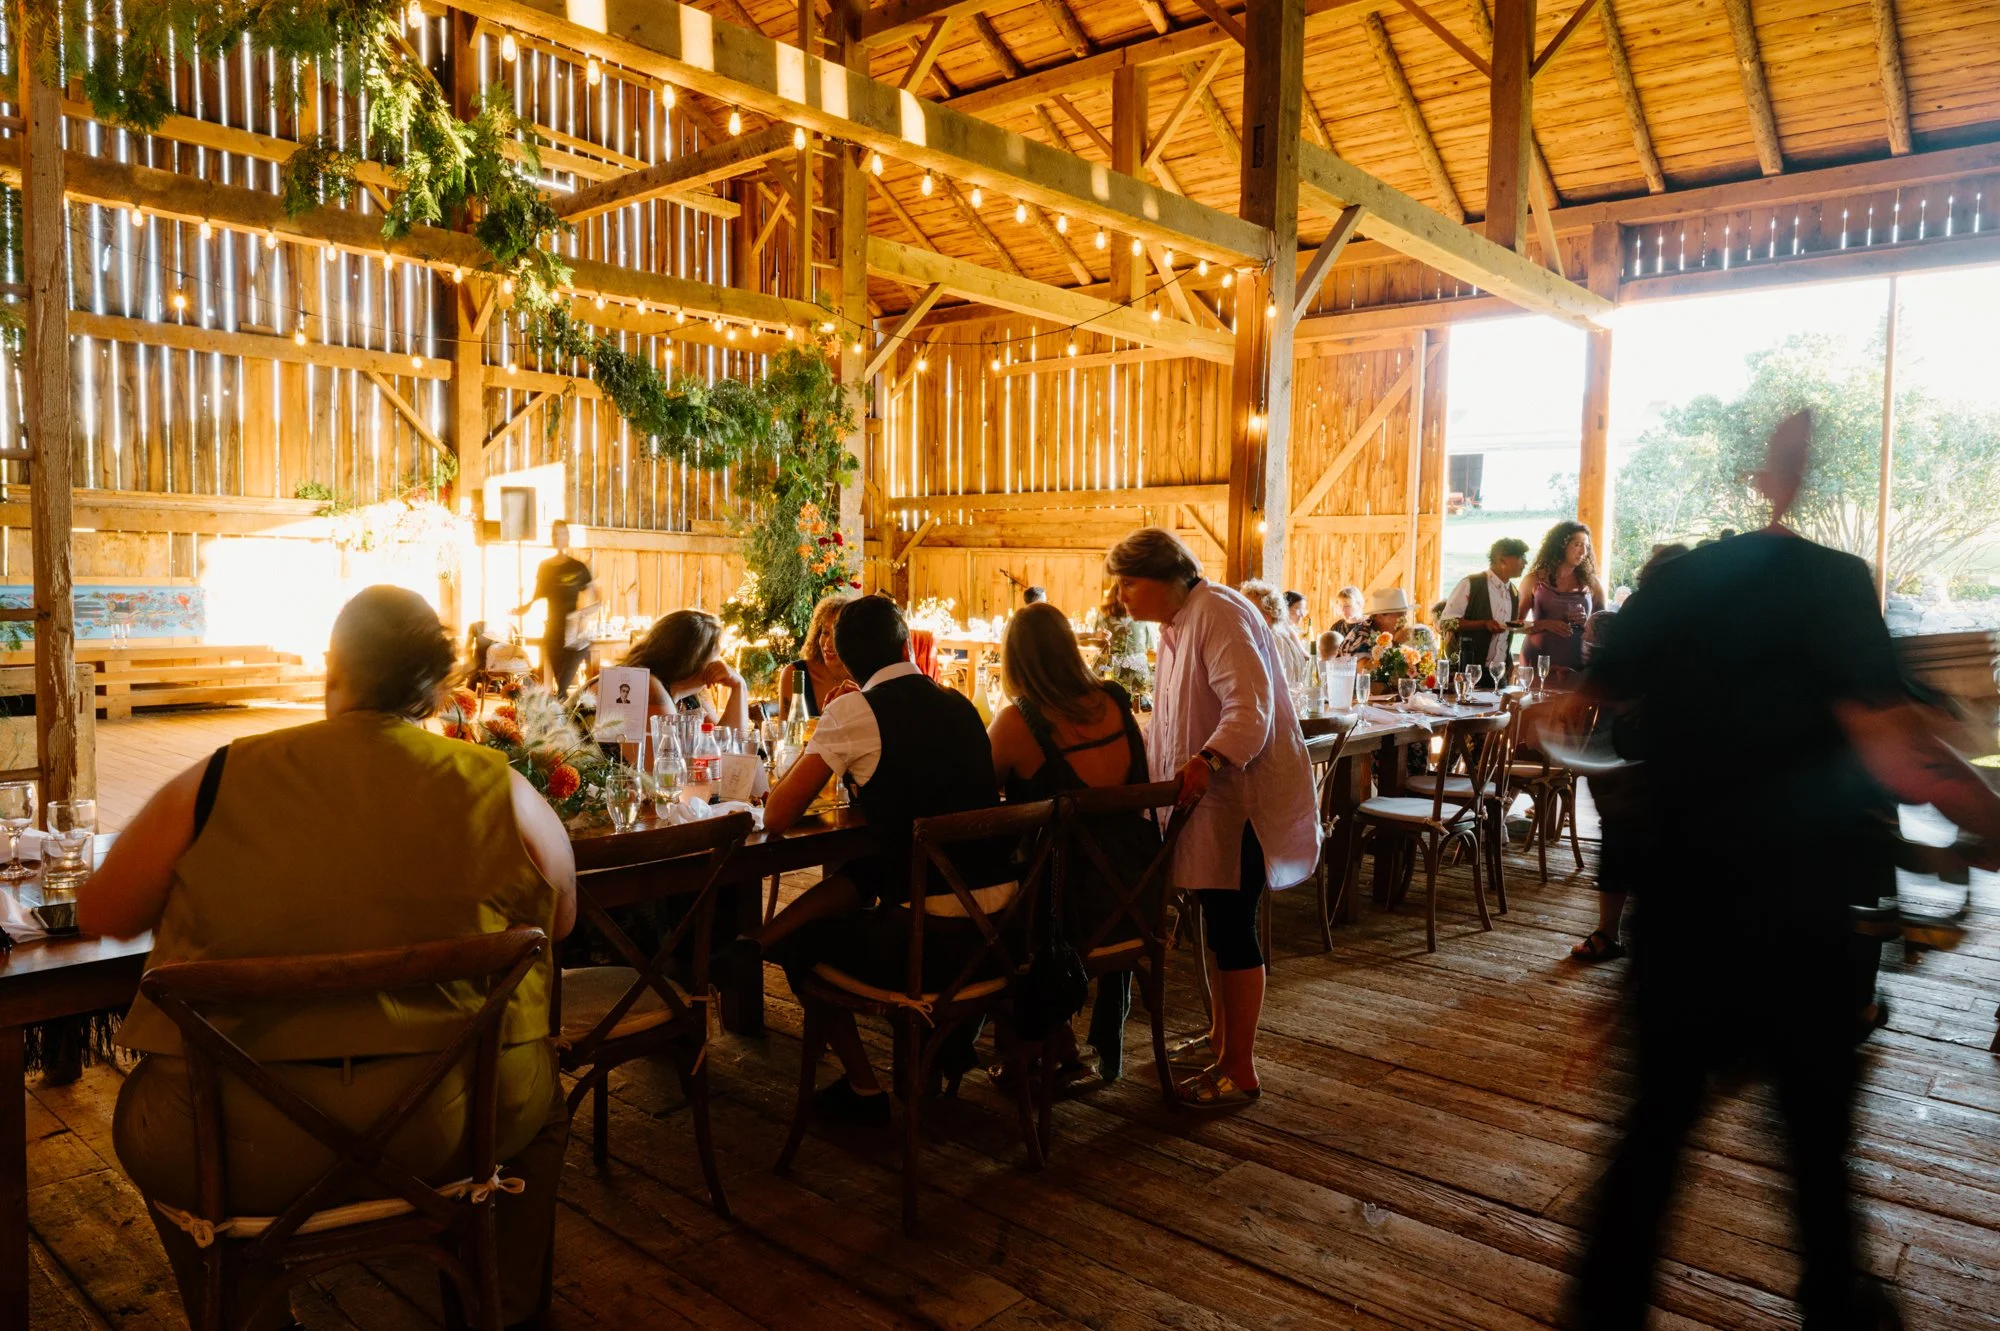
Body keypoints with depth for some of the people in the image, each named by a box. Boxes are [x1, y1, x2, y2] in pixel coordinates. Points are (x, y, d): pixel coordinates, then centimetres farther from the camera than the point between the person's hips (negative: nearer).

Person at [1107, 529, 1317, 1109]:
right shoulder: (1177, 625, 14)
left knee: (1232, 930, -4)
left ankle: (1240, 1071, 7)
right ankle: (1220, 1040, 29)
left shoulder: (1217, 614, -18)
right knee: (1219, 924, 16)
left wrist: (1208, 759, -41)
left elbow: (1251, 707, -29)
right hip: (1210, 797, 10)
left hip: (1246, 796, -10)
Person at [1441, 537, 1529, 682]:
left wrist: (1509, 665, 7)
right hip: (1469, 670, -6)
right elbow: (1447, 621, -11)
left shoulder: (1515, 594, 13)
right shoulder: (1470, 584, -8)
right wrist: (1484, 624, -21)